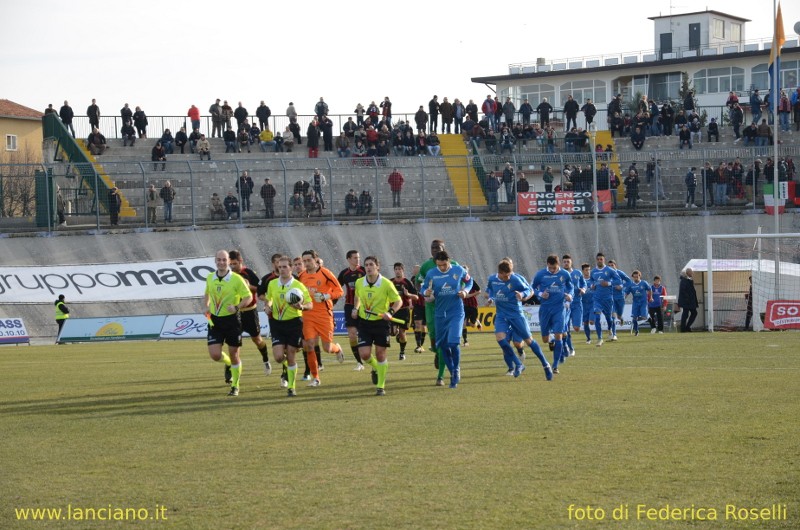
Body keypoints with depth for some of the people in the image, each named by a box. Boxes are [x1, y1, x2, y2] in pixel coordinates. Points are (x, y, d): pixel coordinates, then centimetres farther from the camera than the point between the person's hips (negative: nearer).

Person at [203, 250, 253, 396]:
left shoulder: (236, 279, -10)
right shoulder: (210, 278, 4)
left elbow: (249, 297, -7)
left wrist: (237, 307, -23)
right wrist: (205, 307, 5)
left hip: (232, 320, -3)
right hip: (214, 320, 3)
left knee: (233, 354, 3)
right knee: (215, 355, -7)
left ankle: (235, 387, 20)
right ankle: (228, 364, 29)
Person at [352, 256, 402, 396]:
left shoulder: (386, 284, -12)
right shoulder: (359, 283, -1)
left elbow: (398, 301, -5)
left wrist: (390, 312, -21)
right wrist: (355, 308, 4)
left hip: (381, 322, -3)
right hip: (364, 322, 3)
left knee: (380, 354, 0)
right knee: (364, 354, -7)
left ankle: (381, 386, 15)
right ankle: (375, 368, 30)